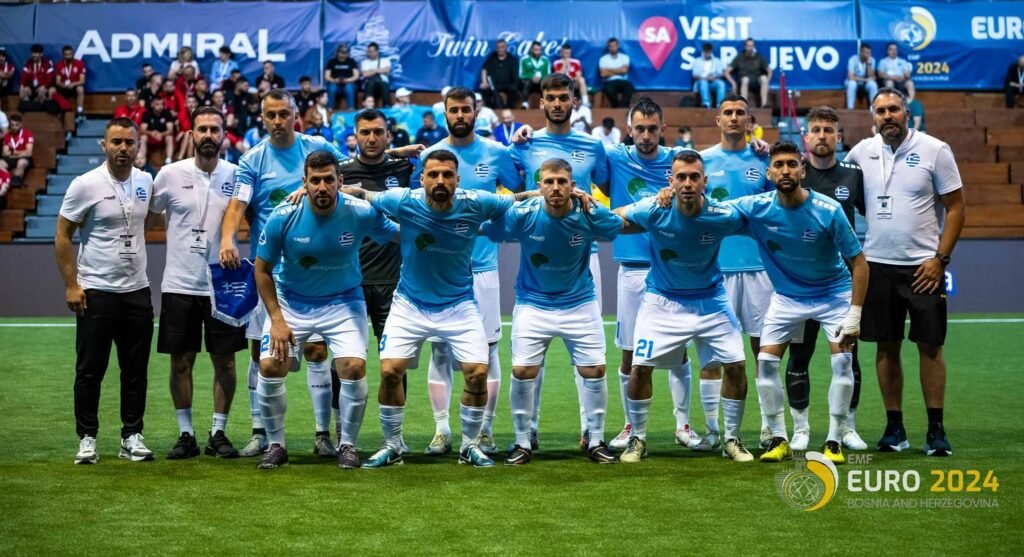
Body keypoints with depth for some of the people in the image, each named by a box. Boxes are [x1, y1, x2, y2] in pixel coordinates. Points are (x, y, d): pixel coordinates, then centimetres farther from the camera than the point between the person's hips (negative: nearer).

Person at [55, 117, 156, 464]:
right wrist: (71, 285, -11)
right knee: (90, 370, 1)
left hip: (137, 291, 5)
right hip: (96, 292, -5)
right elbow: (62, 236, -6)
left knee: (136, 370, 8)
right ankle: (87, 439, 11)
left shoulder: (145, 182, 5)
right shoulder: (86, 185, -9)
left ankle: (132, 437, 16)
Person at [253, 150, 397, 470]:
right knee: (270, 367, -11)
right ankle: (276, 444, 10)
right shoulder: (283, 217, -19)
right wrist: (276, 319, -10)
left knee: (354, 367, -17)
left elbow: (399, 237, -2)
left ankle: (348, 445, 6)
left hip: (343, 302, 0)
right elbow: (262, 269, -7)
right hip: (291, 302, 1)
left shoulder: (361, 213, -20)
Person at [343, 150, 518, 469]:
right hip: (410, 305, 0)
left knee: (478, 373, -10)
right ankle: (392, 446, 11)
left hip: (459, 306, 0)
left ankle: (469, 446, 13)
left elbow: (517, 203, 0)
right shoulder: (404, 202, -18)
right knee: (390, 371, -11)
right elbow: (361, 195, -2)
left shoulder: (475, 205, -17)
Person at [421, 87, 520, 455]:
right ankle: (441, 430, 9)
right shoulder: (429, 156, 5)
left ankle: (485, 431, 9)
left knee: (486, 349, 1)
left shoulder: (496, 153, 4)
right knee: (440, 349, 2)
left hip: (483, 266, -1)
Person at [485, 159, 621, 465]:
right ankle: (523, 443, 9)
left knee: (594, 370, -1)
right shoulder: (523, 214, -17)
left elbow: (621, 227, -9)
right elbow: (485, 230, -6)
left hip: (579, 304, 1)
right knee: (522, 371, -8)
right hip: (533, 304, -1)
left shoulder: (588, 216, -18)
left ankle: (595, 441, 17)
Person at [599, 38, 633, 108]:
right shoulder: (603, 59, 8)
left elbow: (624, 70, -6)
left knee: (629, 86, -35)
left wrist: (610, 70, -1)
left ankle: (622, 107, -36)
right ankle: (617, 108, -24)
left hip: (622, 81, 1)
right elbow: (603, 74, -5)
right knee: (609, 89, -38)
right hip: (610, 82, -1)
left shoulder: (624, 57, 11)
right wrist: (618, 71, 1)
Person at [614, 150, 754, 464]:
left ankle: (732, 440, 14)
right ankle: (637, 439, 11)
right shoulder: (654, 211, -21)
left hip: (709, 300, 1)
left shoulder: (723, 216, -20)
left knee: (735, 365, -6)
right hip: (662, 300, -1)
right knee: (640, 367, -10)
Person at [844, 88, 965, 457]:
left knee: (930, 345, -1)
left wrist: (940, 258, -9)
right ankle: (894, 429, 14)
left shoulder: (934, 150, -4)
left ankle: (936, 430, 6)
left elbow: (955, 207, -3)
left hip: (923, 265, -3)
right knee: (887, 347, 6)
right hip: (878, 264, 3)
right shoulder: (862, 152, 4)